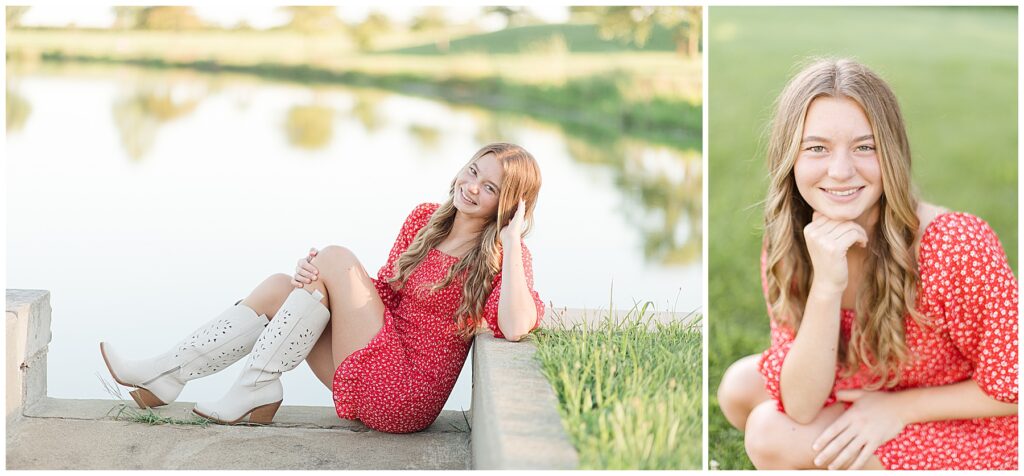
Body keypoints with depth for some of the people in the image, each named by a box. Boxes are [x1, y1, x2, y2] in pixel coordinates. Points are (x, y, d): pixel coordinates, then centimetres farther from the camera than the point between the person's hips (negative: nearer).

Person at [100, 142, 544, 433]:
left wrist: (512, 240, -25)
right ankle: (166, 373, -1)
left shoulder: (504, 257, -10)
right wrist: (314, 275, -6)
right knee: (281, 286, -2)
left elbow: (516, 328, -29)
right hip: (376, 382, 7)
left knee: (336, 258, -15)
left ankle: (256, 387, -10)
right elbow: (382, 292, 12)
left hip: (405, 397, -7)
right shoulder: (425, 219, 10)